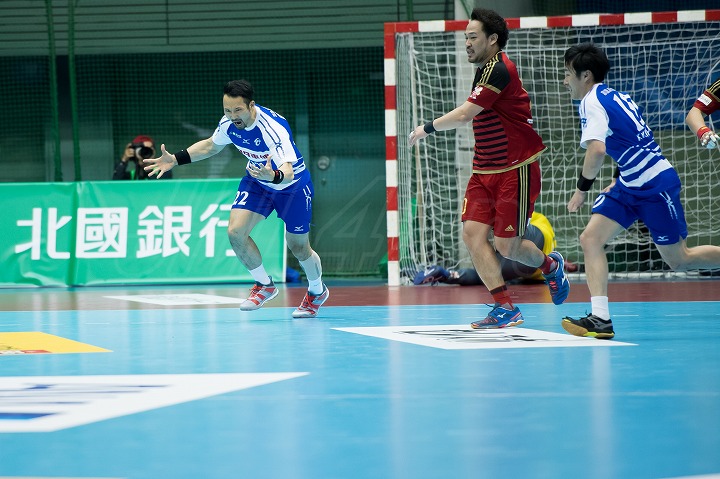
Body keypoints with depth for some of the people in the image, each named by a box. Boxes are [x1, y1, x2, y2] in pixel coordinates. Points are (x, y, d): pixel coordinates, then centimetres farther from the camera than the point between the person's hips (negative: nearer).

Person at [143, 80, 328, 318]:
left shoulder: (273, 127, -37)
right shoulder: (228, 123, -17)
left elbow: (288, 171, -46)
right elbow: (210, 146, 6)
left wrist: (274, 176, -69)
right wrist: (175, 159, -2)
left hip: (292, 184, -5)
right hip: (257, 181, 5)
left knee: (298, 247, 4)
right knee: (235, 231, -15)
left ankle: (317, 291, 36)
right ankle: (264, 285, 9)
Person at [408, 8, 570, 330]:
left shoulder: (499, 70, -18)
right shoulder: (485, 70, 13)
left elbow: (463, 116, -22)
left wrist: (427, 128, -9)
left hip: (515, 170, -9)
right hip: (484, 170, 9)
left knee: (507, 247, -5)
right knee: (473, 234, -8)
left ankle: (550, 265, 28)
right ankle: (505, 307, -6)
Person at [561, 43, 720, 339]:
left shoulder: (592, 102, -16)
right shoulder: (615, 96, 12)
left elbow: (597, 149, -31)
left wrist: (582, 189, -19)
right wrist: (617, 180, 24)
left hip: (656, 185, -9)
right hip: (631, 185, 9)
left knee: (679, 261, 3)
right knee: (591, 239, -6)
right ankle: (600, 319, -13)